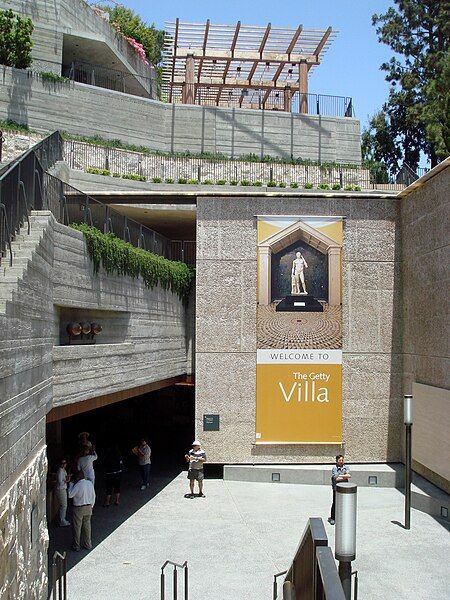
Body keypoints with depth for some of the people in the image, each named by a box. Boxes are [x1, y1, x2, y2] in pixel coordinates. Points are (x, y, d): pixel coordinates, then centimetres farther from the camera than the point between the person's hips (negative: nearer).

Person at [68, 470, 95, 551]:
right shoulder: (90, 483, -3)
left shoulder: (78, 485, -23)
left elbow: (70, 495, -13)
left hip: (78, 509, -6)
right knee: (87, 526, 18)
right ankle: (88, 544, 27)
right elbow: (93, 495, 6)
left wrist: (71, 484, -3)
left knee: (77, 528, 9)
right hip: (88, 507, 6)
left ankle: (76, 546, 19)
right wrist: (91, 506, 18)